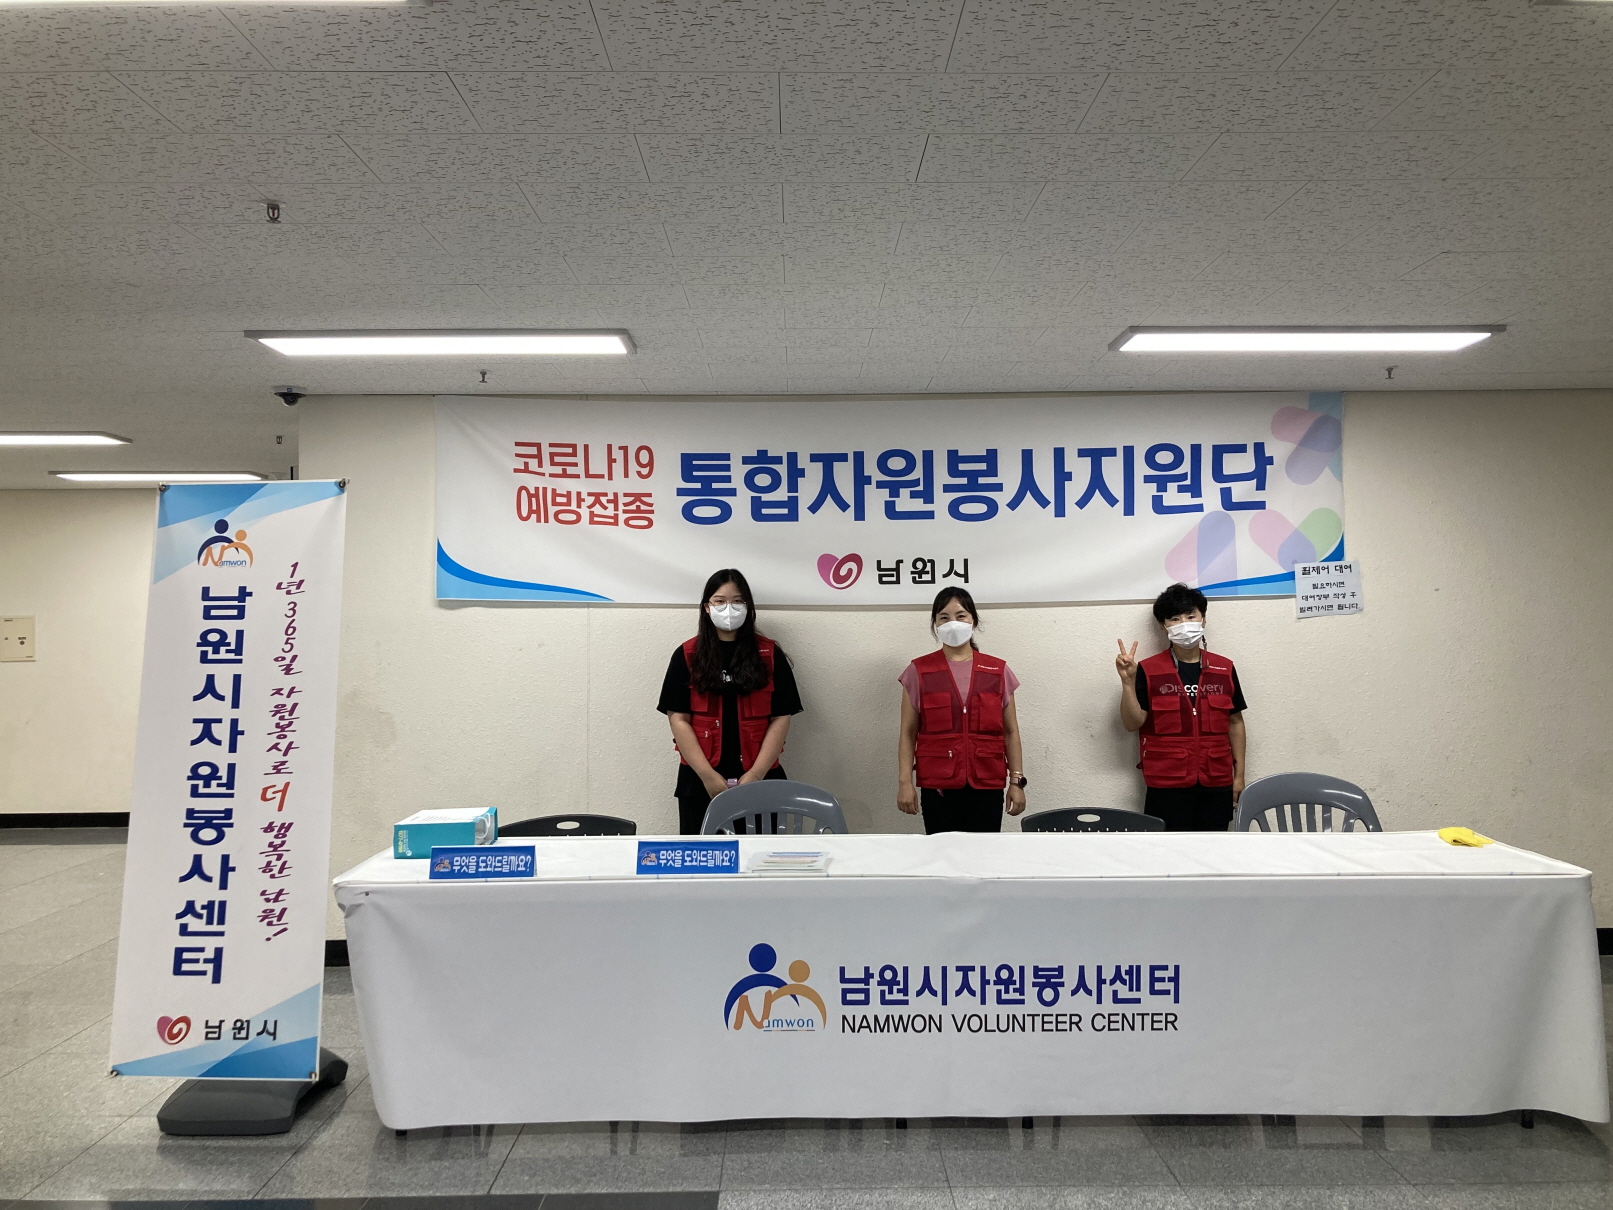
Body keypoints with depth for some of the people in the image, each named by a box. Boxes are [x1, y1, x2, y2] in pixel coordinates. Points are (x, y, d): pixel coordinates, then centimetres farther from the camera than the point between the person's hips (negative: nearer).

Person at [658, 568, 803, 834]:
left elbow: (780, 718, 0)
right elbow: (678, 718, -2)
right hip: (700, 781, 0)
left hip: (759, 780, 0)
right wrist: (708, 775, -11)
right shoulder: (687, 656, 3)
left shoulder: (770, 656, 4)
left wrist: (756, 774, -10)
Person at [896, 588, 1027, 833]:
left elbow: (1010, 732, 9)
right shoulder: (919, 672, 2)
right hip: (938, 786, -1)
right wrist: (904, 782, -4)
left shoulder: (998, 671, 6)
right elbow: (908, 733, 2)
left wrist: (1016, 781, 4)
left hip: (986, 786, 1)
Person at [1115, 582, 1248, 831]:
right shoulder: (1148, 671, -4)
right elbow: (1132, 723, -7)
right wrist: (1128, 681, -20)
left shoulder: (1224, 669, 5)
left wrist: (1239, 775, 8)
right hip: (1167, 785, -3)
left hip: (1216, 783, 3)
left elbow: (1235, 722, 10)